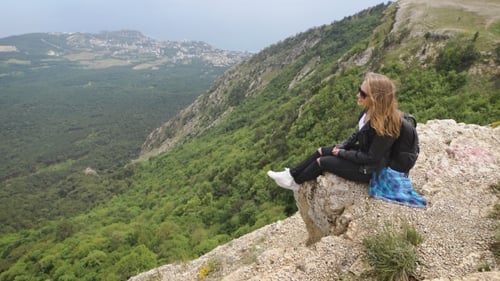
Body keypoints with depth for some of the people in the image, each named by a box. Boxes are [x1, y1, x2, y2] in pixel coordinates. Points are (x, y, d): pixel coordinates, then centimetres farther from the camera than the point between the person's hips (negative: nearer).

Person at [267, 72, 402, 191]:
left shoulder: (385, 125, -34)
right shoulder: (370, 110, -9)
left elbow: (372, 158, -27)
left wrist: (341, 153, -18)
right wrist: (341, 146, -3)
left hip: (368, 168, -8)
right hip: (361, 152, 8)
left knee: (322, 161, -5)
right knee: (321, 151, 6)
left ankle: (295, 182, 18)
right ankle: (291, 174, 15)